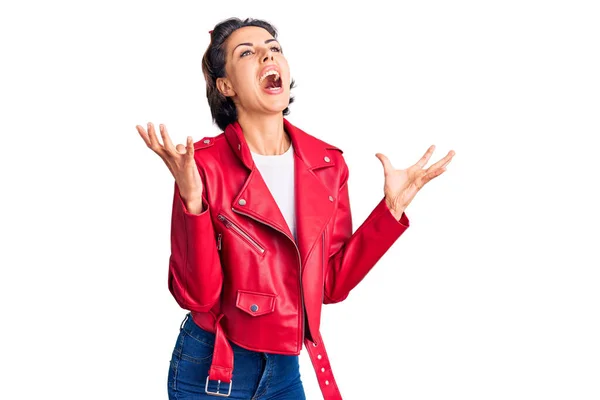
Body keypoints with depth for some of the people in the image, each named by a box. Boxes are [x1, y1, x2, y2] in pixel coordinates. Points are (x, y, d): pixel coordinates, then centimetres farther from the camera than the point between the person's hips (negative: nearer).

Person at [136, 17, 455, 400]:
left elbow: (332, 284, -1)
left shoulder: (327, 163, -1)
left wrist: (392, 207, -4)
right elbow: (197, 294, -18)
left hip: (286, 369, 4)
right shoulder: (203, 162, -14)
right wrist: (193, 201, -30)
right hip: (211, 368, -4)